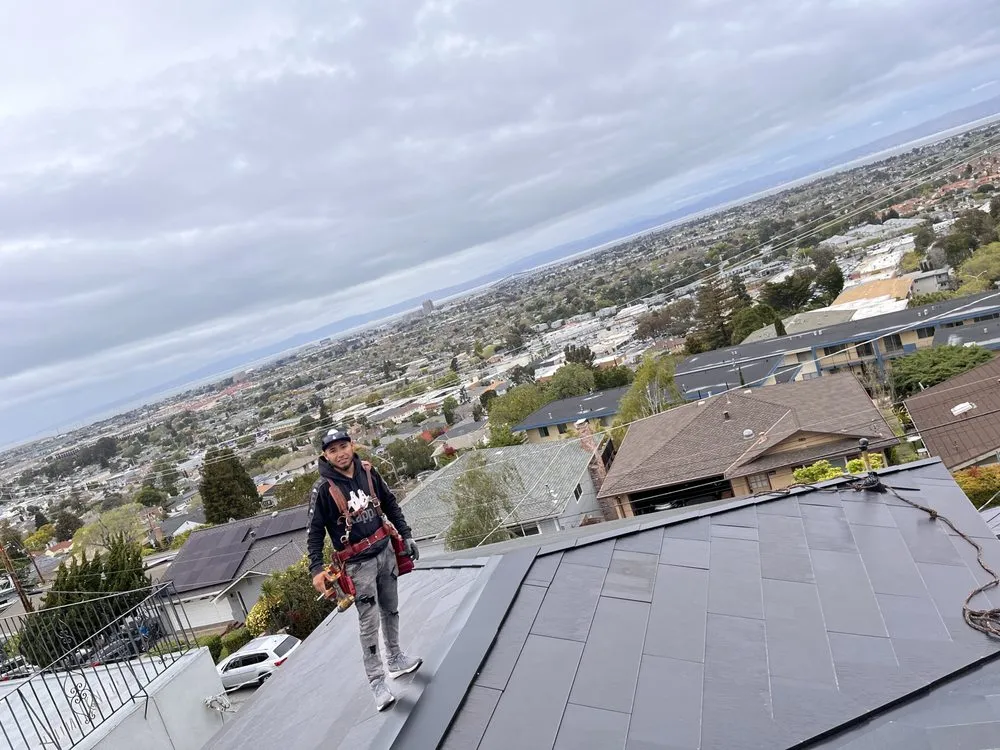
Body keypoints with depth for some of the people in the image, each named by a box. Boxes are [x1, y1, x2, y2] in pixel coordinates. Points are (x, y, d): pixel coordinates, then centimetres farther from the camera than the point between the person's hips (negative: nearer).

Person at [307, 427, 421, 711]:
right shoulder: (324, 489, -17)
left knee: (390, 610, 19)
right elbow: (315, 531, -12)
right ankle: (377, 682, 11)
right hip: (358, 564, -5)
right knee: (369, 622, -2)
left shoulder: (368, 472, -3)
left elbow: (390, 504, 9)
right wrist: (316, 569, -20)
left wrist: (405, 535, 9)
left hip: (385, 552, 5)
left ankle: (396, 660, 39)